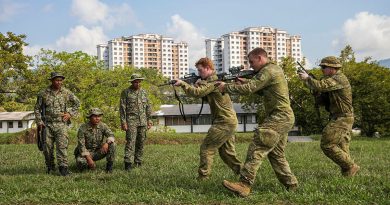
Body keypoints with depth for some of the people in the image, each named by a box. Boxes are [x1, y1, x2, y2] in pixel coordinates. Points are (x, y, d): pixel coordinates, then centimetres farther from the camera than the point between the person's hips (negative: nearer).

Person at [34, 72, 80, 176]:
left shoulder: (66, 92, 2)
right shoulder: (43, 93, 2)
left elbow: (77, 103, 14)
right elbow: (37, 108, 11)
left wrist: (70, 114, 2)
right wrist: (39, 122, 1)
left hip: (61, 124, -1)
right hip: (47, 124, 1)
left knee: (62, 146, -14)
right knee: (47, 147, 4)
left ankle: (63, 167, -15)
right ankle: (50, 167, 21)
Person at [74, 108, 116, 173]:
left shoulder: (103, 126, -7)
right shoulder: (83, 128, -15)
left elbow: (111, 135, -18)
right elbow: (81, 145, -18)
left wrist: (107, 143, -42)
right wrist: (88, 158, -28)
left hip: (99, 152, 2)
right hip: (86, 153, -2)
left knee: (113, 145, -22)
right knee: (80, 161, -35)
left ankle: (109, 165, -7)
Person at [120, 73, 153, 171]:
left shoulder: (144, 92, 14)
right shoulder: (126, 92, 1)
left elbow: (148, 107, 18)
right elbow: (122, 108, -2)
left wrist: (149, 120, 12)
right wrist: (123, 122, -9)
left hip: (143, 122, 4)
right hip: (131, 121, -4)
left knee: (141, 142, 6)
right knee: (130, 142, -12)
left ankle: (138, 162, 14)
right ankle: (128, 163, -14)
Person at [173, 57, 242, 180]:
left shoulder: (213, 80, -14)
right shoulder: (214, 80, 18)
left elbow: (198, 93, -25)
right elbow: (203, 96, 17)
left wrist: (183, 84, -14)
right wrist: (199, 84, 0)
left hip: (224, 122, -10)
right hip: (230, 121, 10)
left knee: (206, 148, -4)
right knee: (226, 152, 14)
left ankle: (203, 177, 0)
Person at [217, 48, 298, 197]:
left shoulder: (268, 71, -14)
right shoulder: (275, 69, 18)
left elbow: (248, 89, -19)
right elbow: (263, 91, 23)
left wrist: (226, 87, -8)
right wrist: (247, 82, 9)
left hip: (279, 117, -10)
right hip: (283, 117, 11)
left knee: (257, 148, -16)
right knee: (276, 154, 16)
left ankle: (244, 185, -21)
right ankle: (291, 184, 22)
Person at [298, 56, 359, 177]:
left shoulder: (338, 79, -16)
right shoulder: (334, 79, 17)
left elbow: (320, 86, -27)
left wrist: (307, 78, -11)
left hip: (342, 119, -10)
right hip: (341, 118, 10)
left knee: (327, 145, -11)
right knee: (342, 148, 10)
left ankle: (350, 167, -4)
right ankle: (347, 171, 13)